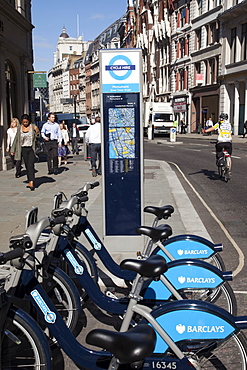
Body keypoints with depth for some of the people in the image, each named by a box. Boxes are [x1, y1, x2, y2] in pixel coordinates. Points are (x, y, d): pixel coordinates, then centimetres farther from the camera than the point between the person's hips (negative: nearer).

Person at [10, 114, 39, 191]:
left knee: (30, 165, -14)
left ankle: (31, 182, -20)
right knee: (27, 166, 6)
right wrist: (13, 150, 15)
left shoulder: (33, 126, -2)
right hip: (24, 150, 4)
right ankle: (29, 182, 12)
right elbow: (16, 139, 14)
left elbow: (37, 137, -9)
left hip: (31, 149, -4)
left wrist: (37, 132, -31)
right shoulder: (19, 128, 7)